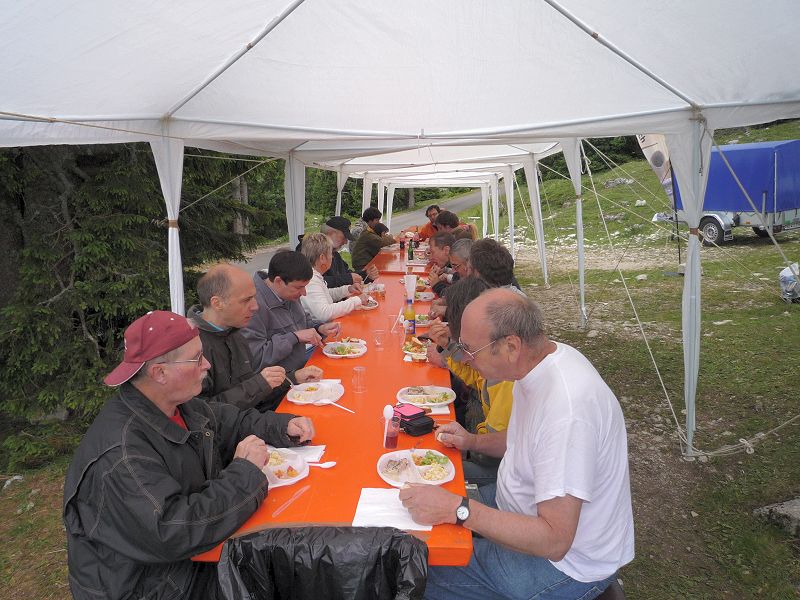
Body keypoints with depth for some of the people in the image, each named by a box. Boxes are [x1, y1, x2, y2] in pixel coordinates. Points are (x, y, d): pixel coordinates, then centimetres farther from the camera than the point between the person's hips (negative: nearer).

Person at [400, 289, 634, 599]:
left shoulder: (566, 408, -35)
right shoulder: (539, 360, -5)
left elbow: (554, 541, -32)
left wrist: (457, 509, -34)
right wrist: (473, 441, -1)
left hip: (565, 561, -9)